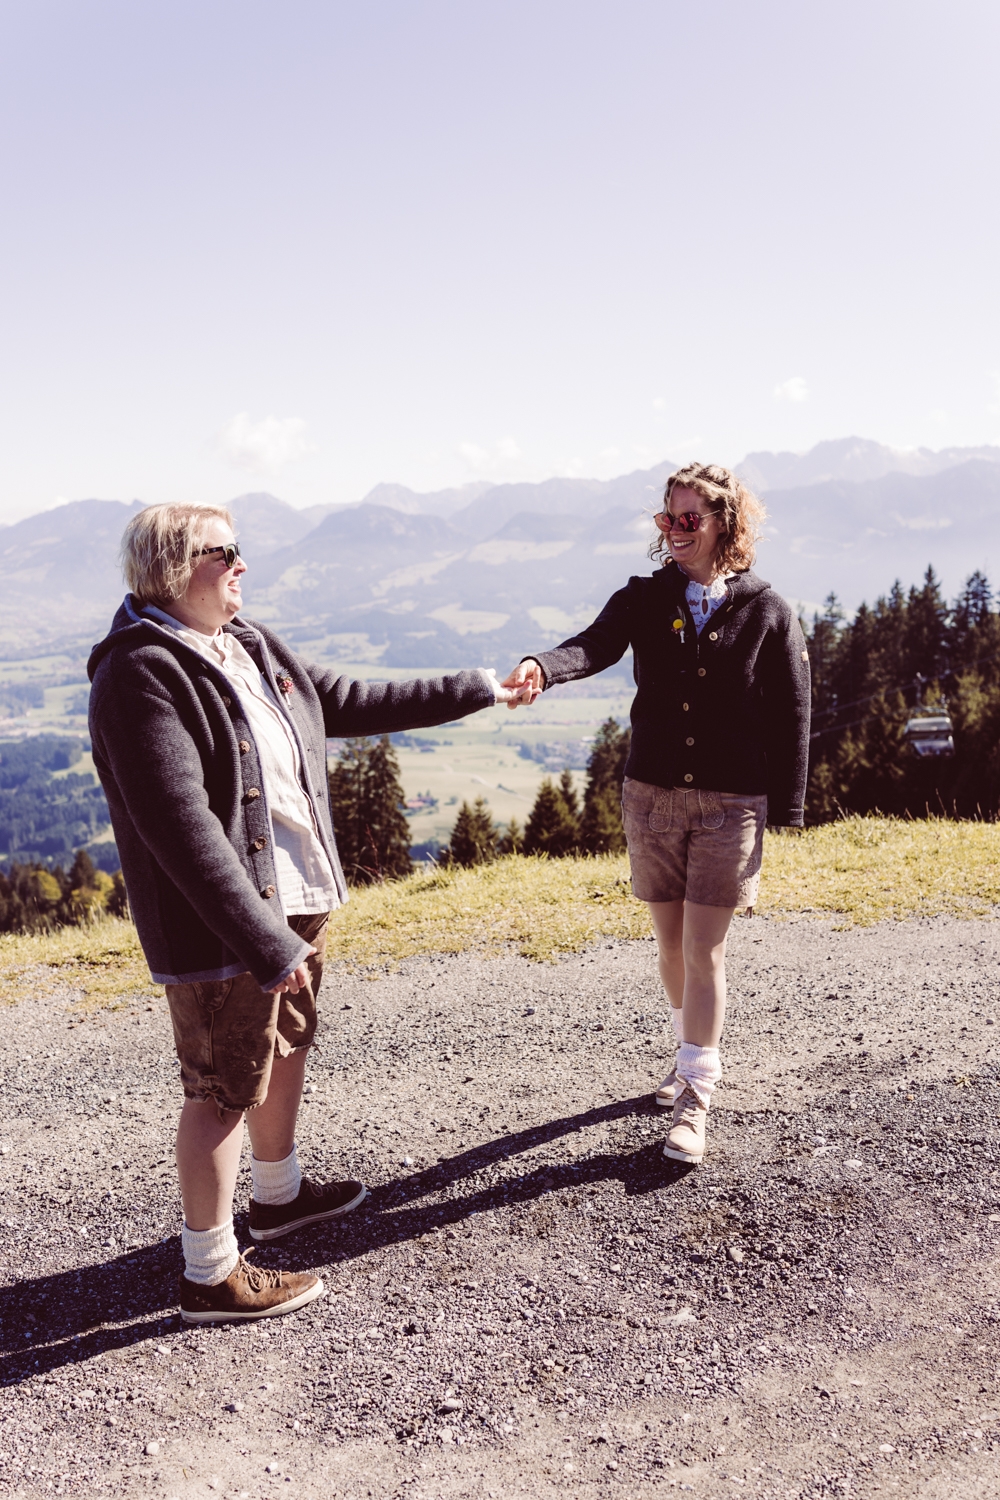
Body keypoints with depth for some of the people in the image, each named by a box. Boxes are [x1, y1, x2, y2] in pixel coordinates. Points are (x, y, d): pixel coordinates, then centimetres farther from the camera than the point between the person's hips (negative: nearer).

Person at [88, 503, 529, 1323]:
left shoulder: (250, 646, 7)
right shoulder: (140, 675, -21)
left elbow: (351, 701, 17)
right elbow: (182, 828, -27)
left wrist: (475, 691, 20)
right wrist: (264, 942, -29)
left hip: (296, 899, 10)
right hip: (224, 922, -9)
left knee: (287, 1045, 24)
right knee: (225, 1089, 3)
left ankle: (278, 1193, 47)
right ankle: (210, 1274, 21)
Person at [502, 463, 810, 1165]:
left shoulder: (766, 610, -3)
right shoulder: (646, 598, 2)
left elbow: (791, 714, 0)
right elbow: (597, 644, -18)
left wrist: (786, 811, -3)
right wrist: (543, 666, -41)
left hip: (731, 802, -3)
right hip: (652, 794, 3)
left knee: (704, 950, -2)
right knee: (672, 943, 14)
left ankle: (695, 1096, 10)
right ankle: (696, 1050, 38)